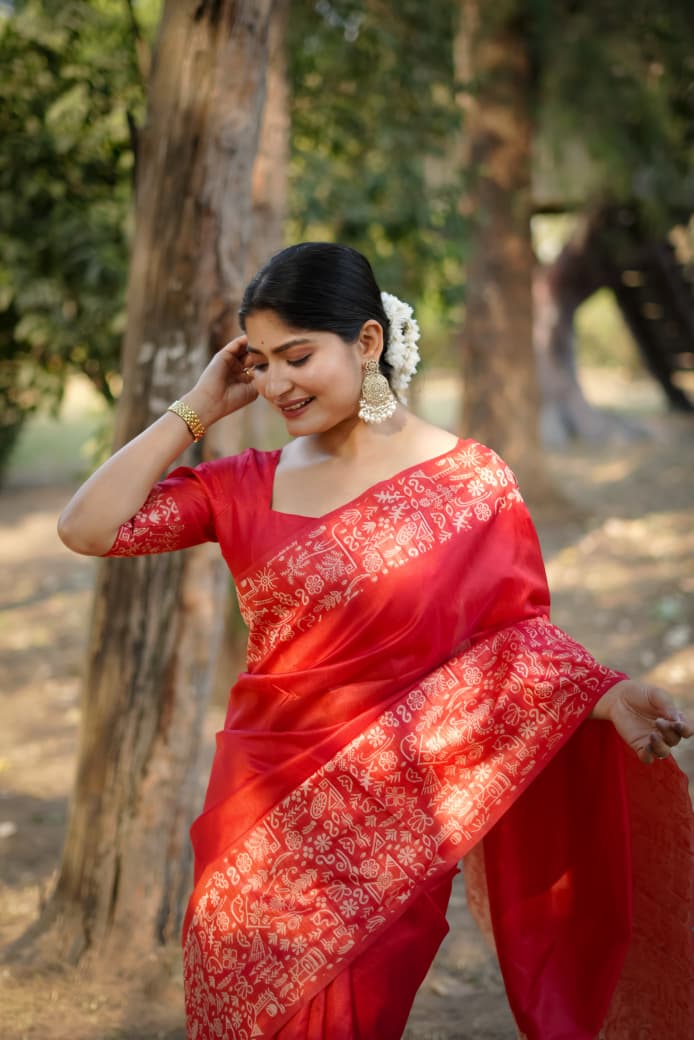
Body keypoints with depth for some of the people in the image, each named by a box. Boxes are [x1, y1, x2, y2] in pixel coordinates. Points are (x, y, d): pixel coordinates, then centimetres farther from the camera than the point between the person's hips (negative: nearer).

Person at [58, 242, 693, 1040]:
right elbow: (89, 527, -4)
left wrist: (607, 694, -23)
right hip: (260, 815, 3)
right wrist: (199, 407, -4)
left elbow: (514, 630, -5)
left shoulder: (469, 483, -6)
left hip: (385, 825, -3)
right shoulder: (246, 485, 2)